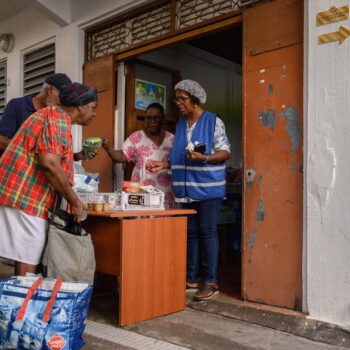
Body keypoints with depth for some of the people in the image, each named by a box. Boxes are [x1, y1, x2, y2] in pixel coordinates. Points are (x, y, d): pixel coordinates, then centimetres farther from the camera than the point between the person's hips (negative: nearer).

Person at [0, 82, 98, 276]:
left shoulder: (53, 114, 22)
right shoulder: (59, 117, -11)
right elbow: (49, 163, -23)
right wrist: (74, 201, -17)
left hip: (21, 195, 10)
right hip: (25, 196, -10)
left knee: (25, 259, 13)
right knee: (28, 261, -5)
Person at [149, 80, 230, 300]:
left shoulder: (213, 121, -3)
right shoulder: (181, 123, 15)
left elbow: (225, 152, -7)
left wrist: (204, 158, -23)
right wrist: (164, 164, 7)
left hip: (208, 186, -6)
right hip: (188, 187, 6)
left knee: (207, 232, -4)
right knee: (190, 232, 9)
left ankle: (211, 281, 5)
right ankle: (191, 279, 18)